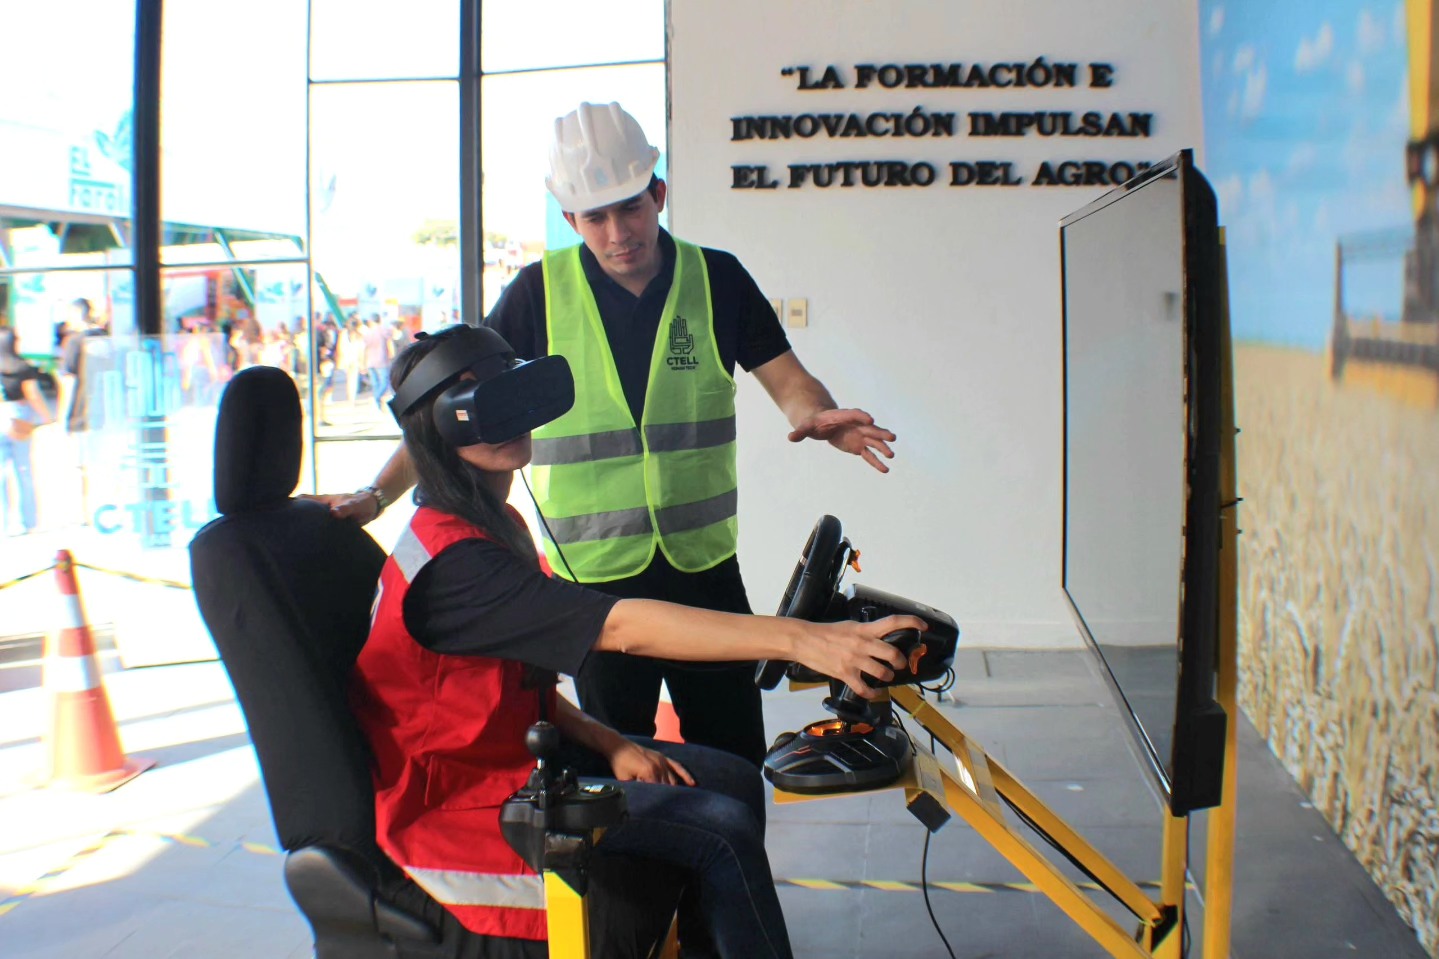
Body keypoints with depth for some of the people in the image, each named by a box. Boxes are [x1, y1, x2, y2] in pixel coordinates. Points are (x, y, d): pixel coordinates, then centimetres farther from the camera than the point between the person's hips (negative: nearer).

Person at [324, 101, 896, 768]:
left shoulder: (717, 280, 1)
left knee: (736, 761, 8)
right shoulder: (540, 292, -2)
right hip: (592, 575, -1)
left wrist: (819, 418, -20)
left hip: (704, 564, 1)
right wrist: (377, 494, -9)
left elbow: (789, 383, 3)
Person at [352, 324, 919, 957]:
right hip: (455, 806, -10)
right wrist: (800, 639, -37)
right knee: (724, 830, -16)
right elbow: (622, 627, -33)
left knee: (733, 780, 5)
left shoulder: (498, 526, 9)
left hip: (510, 750, 10)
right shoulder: (449, 559, -25)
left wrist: (608, 745, -5)